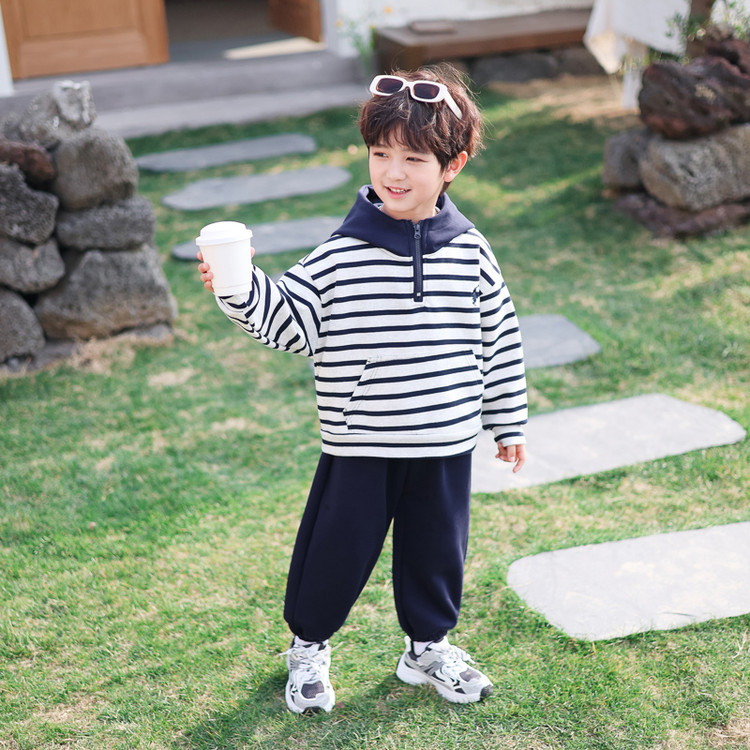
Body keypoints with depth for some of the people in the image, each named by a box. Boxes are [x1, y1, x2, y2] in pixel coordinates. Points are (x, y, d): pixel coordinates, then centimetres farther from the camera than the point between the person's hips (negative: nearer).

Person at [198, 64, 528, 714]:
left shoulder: (470, 253, -3)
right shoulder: (341, 256, -10)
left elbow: (500, 338, 6)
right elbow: (290, 319, -8)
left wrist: (509, 422, 10)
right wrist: (241, 292, -27)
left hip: (445, 445, 2)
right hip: (360, 446, -2)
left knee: (437, 549, 17)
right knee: (339, 549, 9)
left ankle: (429, 645, 40)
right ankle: (310, 645, 34)